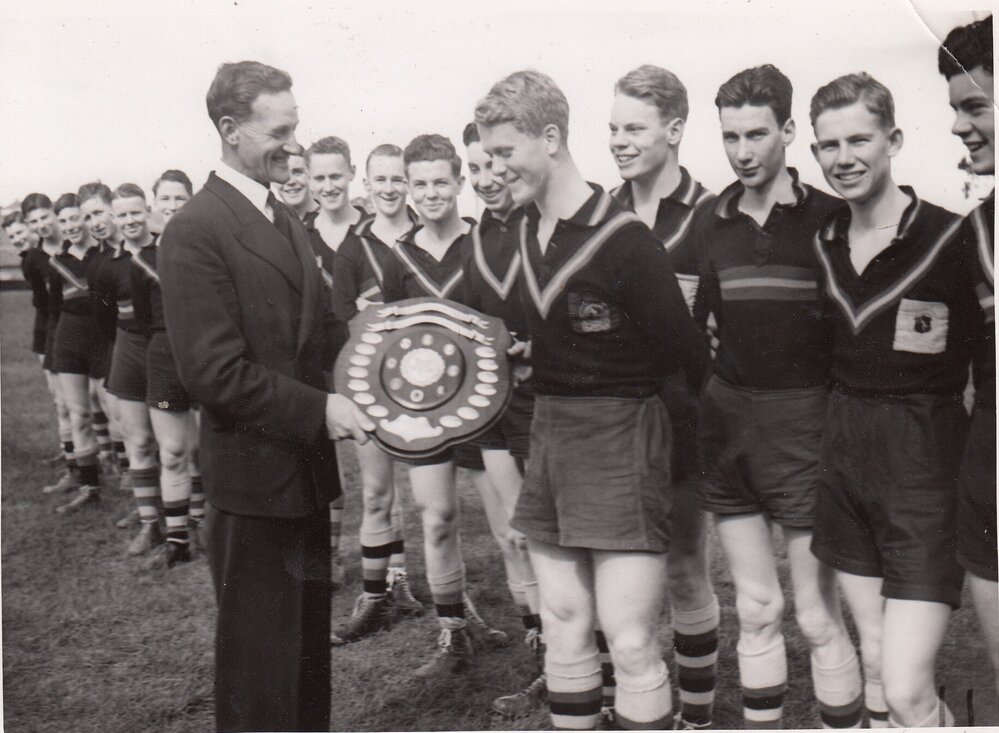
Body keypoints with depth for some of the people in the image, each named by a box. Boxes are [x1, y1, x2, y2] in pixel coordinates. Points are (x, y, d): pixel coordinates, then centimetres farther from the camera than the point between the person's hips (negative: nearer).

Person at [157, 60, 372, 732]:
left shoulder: (287, 221, 12)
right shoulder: (195, 231, -15)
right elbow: (214, 372, -20)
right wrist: (318, 410, -20)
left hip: (307, 471, 8)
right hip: (255, 479, -8)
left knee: (310, 644, 21)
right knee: (260, 662, 6)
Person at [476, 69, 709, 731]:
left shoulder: (624, 239, -17)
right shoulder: (523, 232, 7)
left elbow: (686, 353, -12)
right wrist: (523, 352, 6)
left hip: (620, 439, -7)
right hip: (548, 433, 8)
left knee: (629, 641, -4)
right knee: (563, 624, 15)